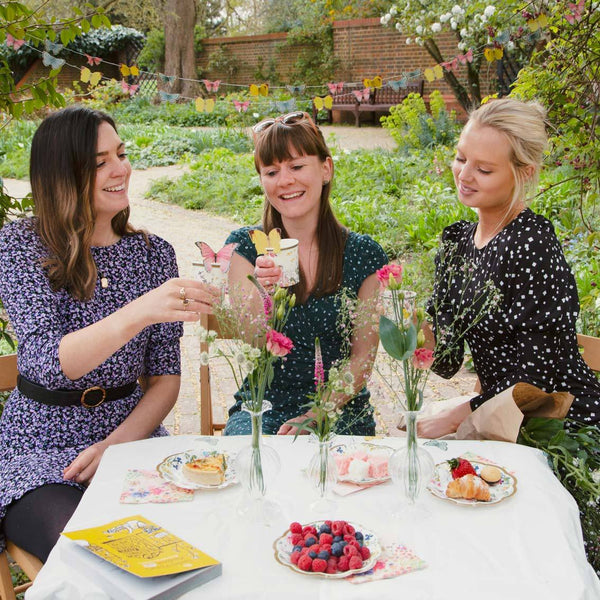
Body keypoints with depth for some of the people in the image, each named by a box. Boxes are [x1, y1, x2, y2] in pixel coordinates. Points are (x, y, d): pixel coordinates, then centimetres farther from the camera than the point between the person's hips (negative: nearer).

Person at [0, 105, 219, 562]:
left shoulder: (153, 253, 4)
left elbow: (166, 377, 5)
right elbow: (48, 362, -23)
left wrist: (117, 444, -13)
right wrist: (137, 314, -40)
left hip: (132, 437, 4)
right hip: (40, 453, -3)